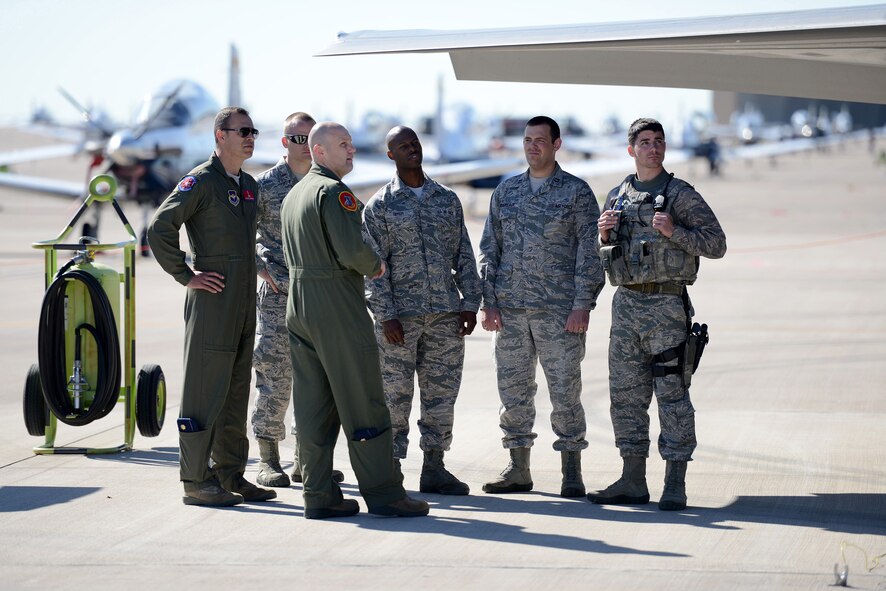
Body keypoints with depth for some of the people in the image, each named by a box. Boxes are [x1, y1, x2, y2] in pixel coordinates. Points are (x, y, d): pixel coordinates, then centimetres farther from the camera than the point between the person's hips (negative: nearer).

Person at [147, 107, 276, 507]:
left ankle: (230, 476, 18)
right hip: (211, 299, -8)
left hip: (244, 305, 8)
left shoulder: (248, 185, 16)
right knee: (205, 393, -6)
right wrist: (186, 276, -14)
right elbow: (159, 229, -16)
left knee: (235, 394, 11)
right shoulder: (200, 182, -9)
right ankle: (197, 481, -3)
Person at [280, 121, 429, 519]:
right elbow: (352, 249, -22)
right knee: (364, 406, -4)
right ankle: (383, 492, -2)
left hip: (298, 307, 9)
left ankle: (319, 495, 8)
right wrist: (374, 266, -2)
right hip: (338, 306, -9)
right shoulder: (334, 192, -12)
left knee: (313, 410, 7)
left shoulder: (294, 194, 17)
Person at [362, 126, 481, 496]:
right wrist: (385, 315, -12)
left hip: (445, 313, 4)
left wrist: (470, 304, 4)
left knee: (441, 392, 6)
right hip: (400, 315, -3)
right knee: (395, 394, -1)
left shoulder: (448, 199, 12)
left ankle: (434, 468, 13)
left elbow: (464, 256, 12)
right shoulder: (380, 206, 1)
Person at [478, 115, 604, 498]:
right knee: (513, 390, 6)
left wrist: (582, 304, -12)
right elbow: (490, 249, 13)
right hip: (509, 310, 4)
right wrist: (488, 303, 4)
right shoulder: (505, 192, 13)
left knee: (565, 391, -4)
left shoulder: (576, 192, 1)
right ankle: (518, 470, 15)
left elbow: (589, 252, -3)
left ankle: (571, 473, 4)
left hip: (559, 310, -4)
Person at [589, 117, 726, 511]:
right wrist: (604, 234, 1)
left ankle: (675, 485, -3)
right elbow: (604, 257, 23)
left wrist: (673, 231, -17)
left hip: (666, 305, -6)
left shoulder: (681, 195, -2)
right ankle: (633, 481, 14)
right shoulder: (617, 197, 14)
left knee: (672, 393, -5)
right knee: (626, 394, 7)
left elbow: (716, 244, -5)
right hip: (626, 303, 6)